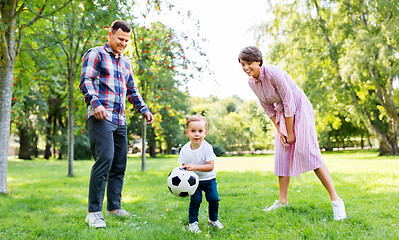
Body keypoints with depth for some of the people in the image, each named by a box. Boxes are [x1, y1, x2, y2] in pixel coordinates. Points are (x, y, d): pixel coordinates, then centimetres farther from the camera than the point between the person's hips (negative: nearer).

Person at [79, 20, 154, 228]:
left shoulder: (125, 63, 25)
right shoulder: (95, 54, 3)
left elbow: (132, 91, 32)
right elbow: (85, 81, -9)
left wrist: (144, 110, 19)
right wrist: (95, 103, -24)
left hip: (119, 120, 8)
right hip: (100, 117, -8)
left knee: (119, 165, 7)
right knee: (105, 159, -19)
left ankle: (114, 207, 18)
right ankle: (94, 212, -15)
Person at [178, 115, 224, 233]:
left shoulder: (207, 147, -21)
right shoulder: (185, 149, -13)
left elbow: (210, 166, -27)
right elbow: (184, 167, -4)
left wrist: (194, 167, -38)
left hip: (208, 179, 0)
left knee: (214, 199, -4)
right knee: (195, 200, -11)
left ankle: (213, 219, 22)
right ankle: (192, 222, 7)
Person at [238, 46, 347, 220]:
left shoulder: (272, 73, -24)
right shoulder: (251, 82, -1)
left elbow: (289, 102, -22)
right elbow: (268, 107, 9)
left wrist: (290, 133, -17)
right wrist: (279, 131, 2)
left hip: (299, 109, -8)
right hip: (282, 114, 8)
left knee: (307, 152, -18)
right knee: (281, 155, 5)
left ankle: (335, 200, -15)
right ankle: (283, 200, 14)